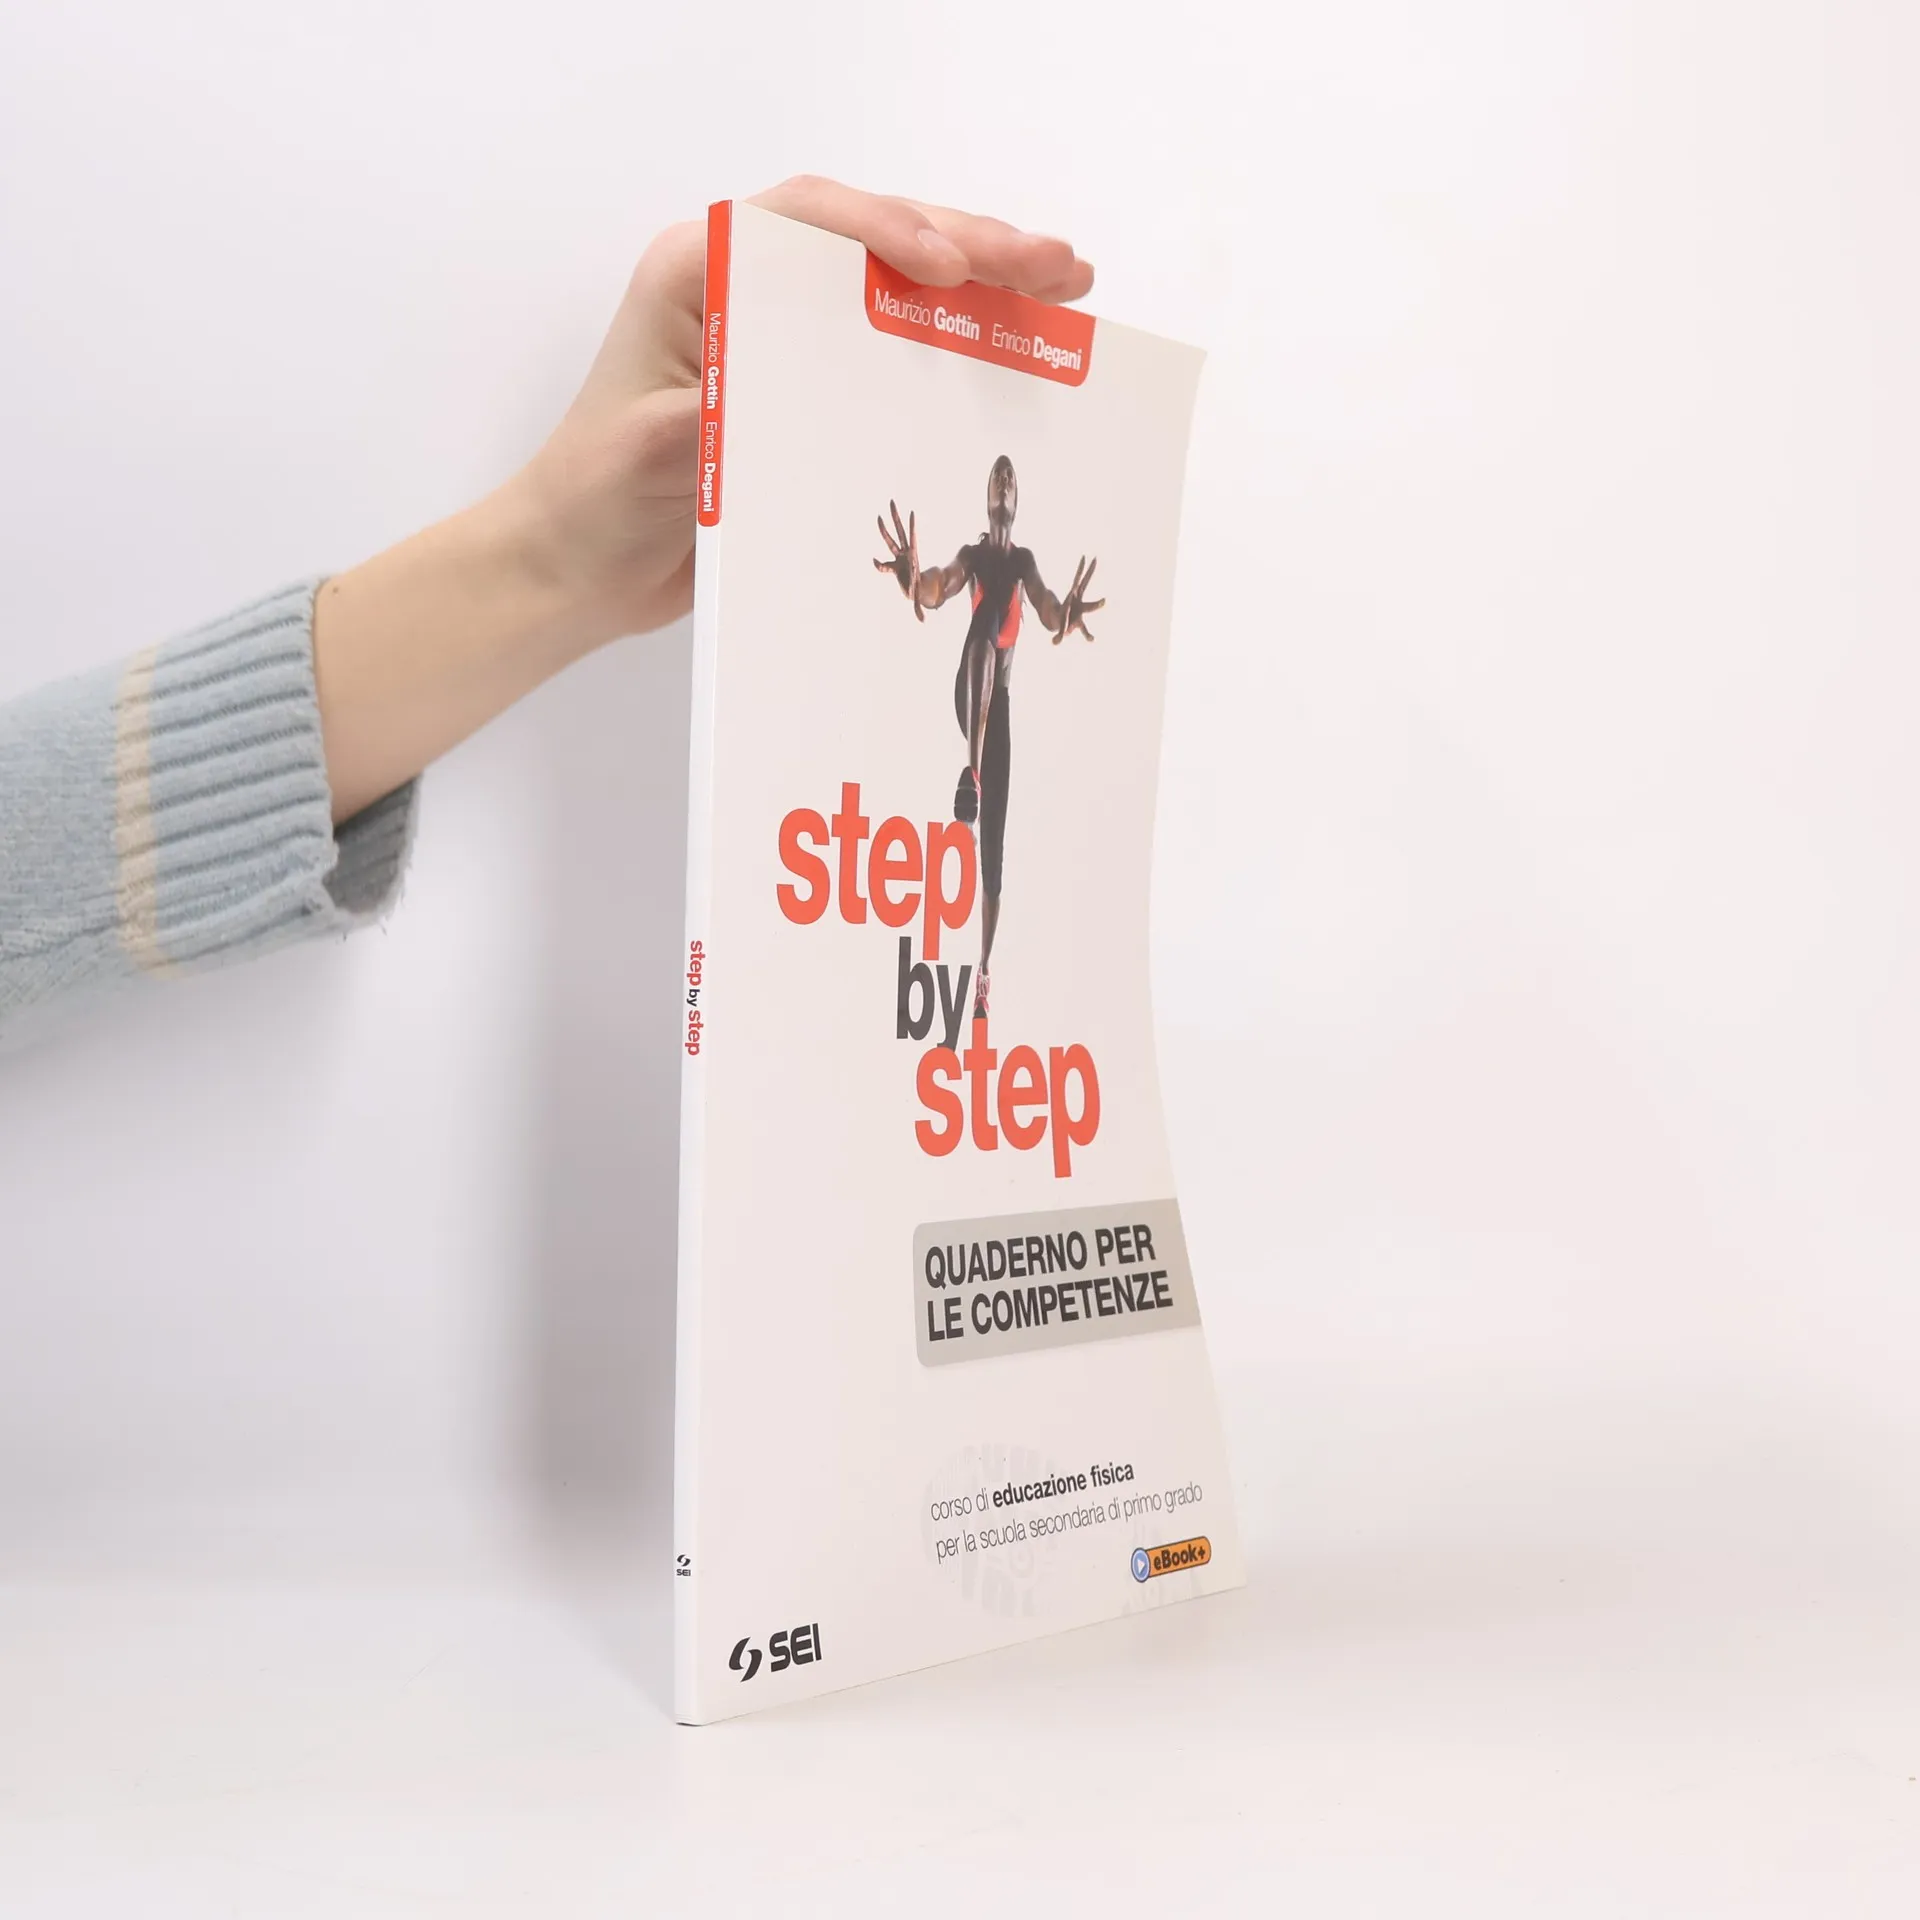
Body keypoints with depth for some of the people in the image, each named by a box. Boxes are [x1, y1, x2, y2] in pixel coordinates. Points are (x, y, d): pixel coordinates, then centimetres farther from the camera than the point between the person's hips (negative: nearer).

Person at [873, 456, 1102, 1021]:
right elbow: (936, 592, -18)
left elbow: (1050, 615, -4)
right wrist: (914, 577, -44)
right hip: (969, 692, -4)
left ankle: (982, 973, 5)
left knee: (995, 847, 1)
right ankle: (970, 774, -59)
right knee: (986, 625, -41)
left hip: (1000, 701, 4)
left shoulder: (1024, 561, 15)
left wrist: (1070, 612, -30)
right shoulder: (972, 555, 5)